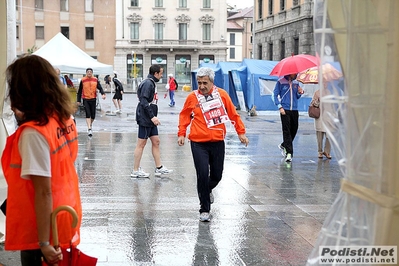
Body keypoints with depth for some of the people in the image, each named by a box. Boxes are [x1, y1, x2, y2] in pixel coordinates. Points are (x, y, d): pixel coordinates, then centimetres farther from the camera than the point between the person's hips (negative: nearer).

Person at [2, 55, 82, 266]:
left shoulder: (32, 133, -23)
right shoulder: (64, 120, -1)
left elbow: (43, 192, -24)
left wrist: (44, 243, -21)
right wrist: (23, 118, 7)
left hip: (40, 229, -8)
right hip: (63, 217, 8)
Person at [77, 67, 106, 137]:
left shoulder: (95, 80, 4)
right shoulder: (83, 80, 0)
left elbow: (100, 88, 2)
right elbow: (79, 91, 5)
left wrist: (103, 94, -19)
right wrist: (78, 100, 5)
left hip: (93, 99, 2)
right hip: (86, 99, -2)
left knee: (93, 115, 7)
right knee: (88, 114, -12)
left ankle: (90, 124, 36)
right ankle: (89, 129, -14)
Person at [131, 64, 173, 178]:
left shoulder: (151, 83, 15)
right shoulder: (147, 83, -16)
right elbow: (143, 101, -24)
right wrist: (152, 116, -24)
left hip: (150, 120, 10)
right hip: (145, 119, -10)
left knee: (156, 142, 11)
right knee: (141, 144, -3)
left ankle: (159, 168, 17)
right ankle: (135, 170, 5)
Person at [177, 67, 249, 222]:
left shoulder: (221, 94, 0)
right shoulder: (192, 97, -2)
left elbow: (233, 114, 8)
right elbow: (184, 116, 10)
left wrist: (241, 132, 8)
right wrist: (181, 134, 2)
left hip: (218, 142, 2)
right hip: (198, 143, -2)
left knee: (217, 175, 10)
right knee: (203, 175, -8)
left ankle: (207, 190, 46)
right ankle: (204, 210, 7)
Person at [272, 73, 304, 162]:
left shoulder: (296, 83, 12)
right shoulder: (281, 82, -2)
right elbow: (275, 95, -1)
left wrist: (300, 93, -3)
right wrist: (280, 107, -10)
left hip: (294, 110, 5)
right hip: (285, 110, -5)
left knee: (294, 130, 10)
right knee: (286, 131, -8)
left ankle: (283, 145, 34)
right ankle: (289, 153, -10)